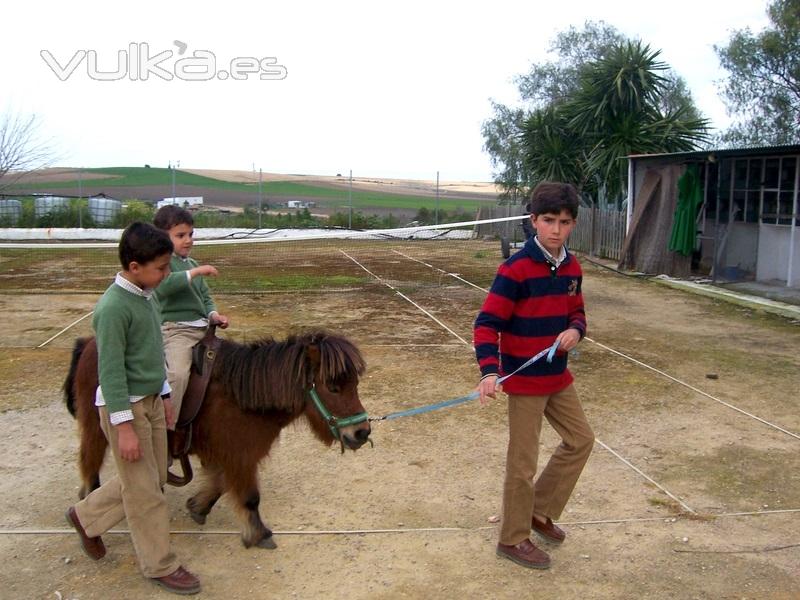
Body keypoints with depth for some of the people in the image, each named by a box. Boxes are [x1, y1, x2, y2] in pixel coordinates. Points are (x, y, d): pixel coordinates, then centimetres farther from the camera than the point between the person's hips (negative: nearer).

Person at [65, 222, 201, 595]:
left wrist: (164, 396, 18)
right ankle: (160, 566, 18)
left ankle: (86, 516, 37)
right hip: (125, 407, -9)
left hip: (151, 401, 9)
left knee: (154, 478, 19)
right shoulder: (114, 307, -22)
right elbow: (111, 371, -21)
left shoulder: (145, 296, 5)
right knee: (145, 490, 3)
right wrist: (124, 426, -21)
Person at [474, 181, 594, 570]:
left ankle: (540, 511, 33)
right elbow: (487, 324, -22)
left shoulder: (571, 268, 2)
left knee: (581, 439, 18)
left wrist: (576, 330, -8)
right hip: (524, 380, -8)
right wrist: (489, 370, -36)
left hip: (558, 376, 8)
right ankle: (513, 539, 21)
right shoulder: (516, 269, -20)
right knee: (523, 461, 3)